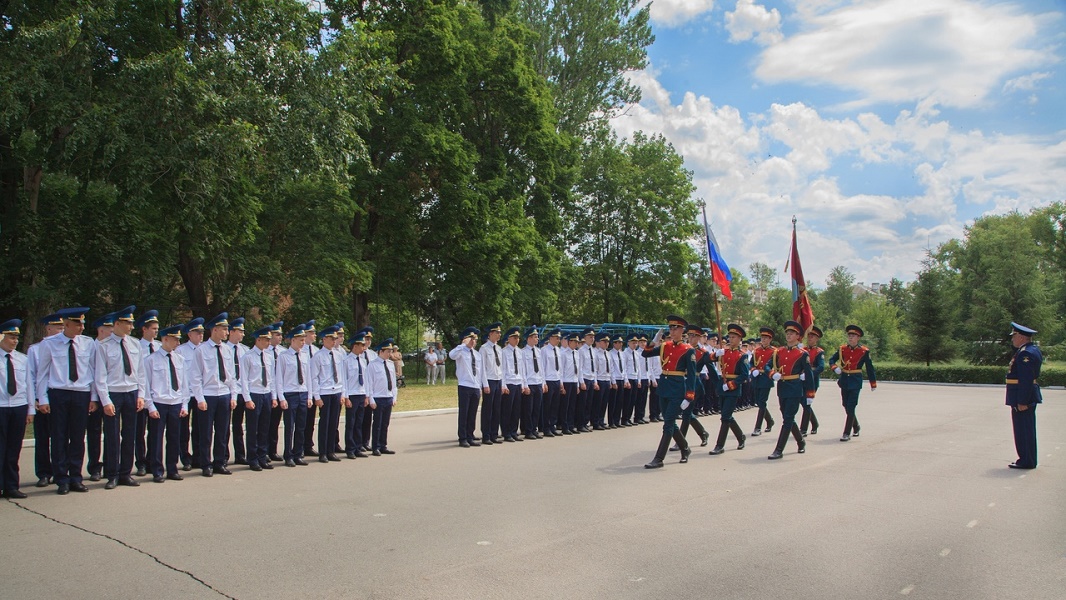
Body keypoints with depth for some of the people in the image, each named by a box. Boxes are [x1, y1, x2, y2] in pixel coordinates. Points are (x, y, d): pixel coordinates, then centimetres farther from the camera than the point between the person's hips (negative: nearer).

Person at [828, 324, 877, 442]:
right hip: (844, 380, 4)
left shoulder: (864, 351, -4)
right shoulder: (842, 349, 3)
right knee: (846, 407, 12)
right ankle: (856, 427, 35)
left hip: (855, 382, -4)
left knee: (850, 407, -9)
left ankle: (847, 433, -5)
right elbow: (832, 359, 11)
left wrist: (873, 383, 8)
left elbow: (870, 368, 3)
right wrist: (835, 368, -11)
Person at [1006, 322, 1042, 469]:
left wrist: (1022, 401, -24)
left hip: (1023, 398, -11)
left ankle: (1027, 461, 1)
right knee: (1027, 429, 15)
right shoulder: (1032, 350, 15)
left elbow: (1026, 380, -24)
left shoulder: (1026, 353, -19)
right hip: (1027, 397, 11)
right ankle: (1028, 460, 22)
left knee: (1024, 429, -4)